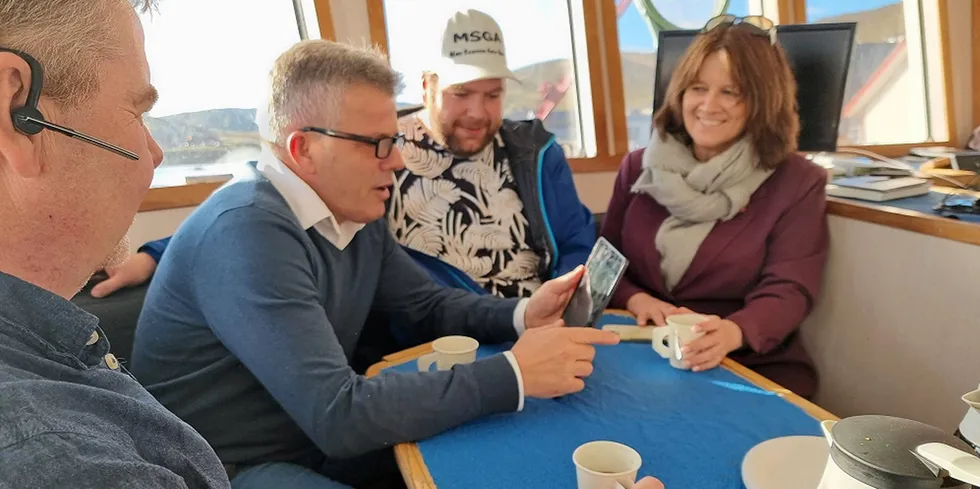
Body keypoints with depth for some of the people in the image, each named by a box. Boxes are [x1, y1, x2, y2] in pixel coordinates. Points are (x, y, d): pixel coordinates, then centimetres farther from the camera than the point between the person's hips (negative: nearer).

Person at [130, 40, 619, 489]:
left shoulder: (356, 216, 0)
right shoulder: (247, 229, -28)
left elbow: (430, 304, 7)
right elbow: (337, 415, -33)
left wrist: (521, 316, -12)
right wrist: (514, 374, -29)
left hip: (315, 443, 8)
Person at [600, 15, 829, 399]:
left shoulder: (797, 183, -1)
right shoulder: (640, 168, 8)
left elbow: (789, 291, -11)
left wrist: (732, 333, -32)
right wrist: (636, 300, -15)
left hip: (755, 369, -1)